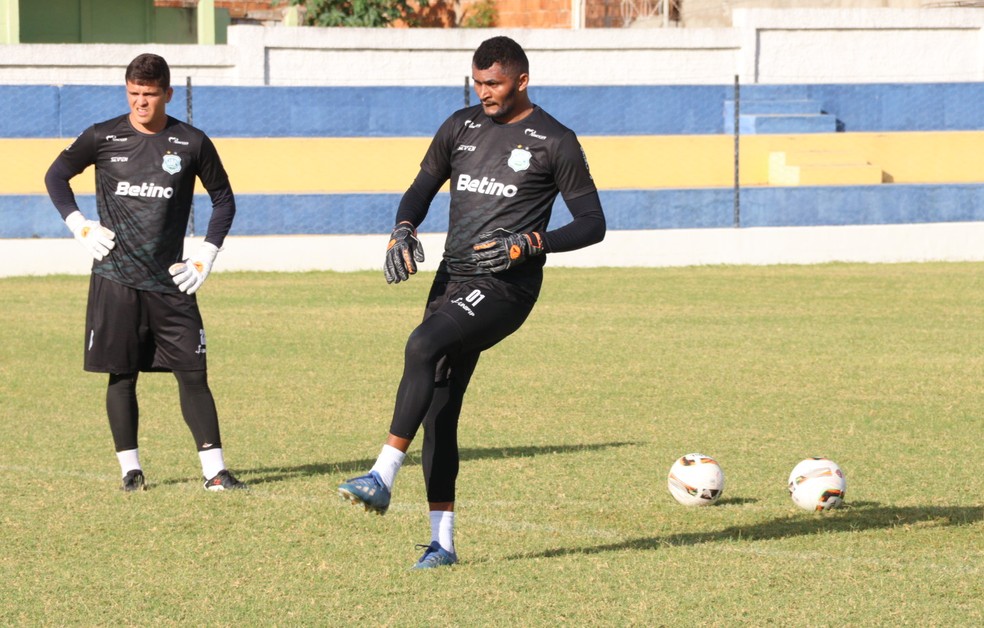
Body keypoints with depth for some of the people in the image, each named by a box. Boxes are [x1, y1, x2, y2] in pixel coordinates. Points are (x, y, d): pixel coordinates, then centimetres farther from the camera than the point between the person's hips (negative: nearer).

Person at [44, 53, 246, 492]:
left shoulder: (192, 143, 2)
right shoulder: (103, 138, 2)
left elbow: (223, 199, 14)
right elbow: (56, 175, 16)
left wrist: (206, 255, 5)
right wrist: (79, 226, 5)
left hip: (170, 283, 0)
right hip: (114, 279, 0)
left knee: (192, 373, -5)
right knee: (122, 375, 2)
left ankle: (213, 469, -3)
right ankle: (130, 468, 10)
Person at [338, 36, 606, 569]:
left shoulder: (554, 142, -2)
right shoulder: (461, 127, 14)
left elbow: (592, 224, -2)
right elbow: (423, 189, 23)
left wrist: (526, 244, -16)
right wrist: (403, 232, 0)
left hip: (505, 287, -7)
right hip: (453, 280, 7)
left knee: (423, 346, -31)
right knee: (438, 413, 3)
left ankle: (383, 476, -34)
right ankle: (442, 541, 10)